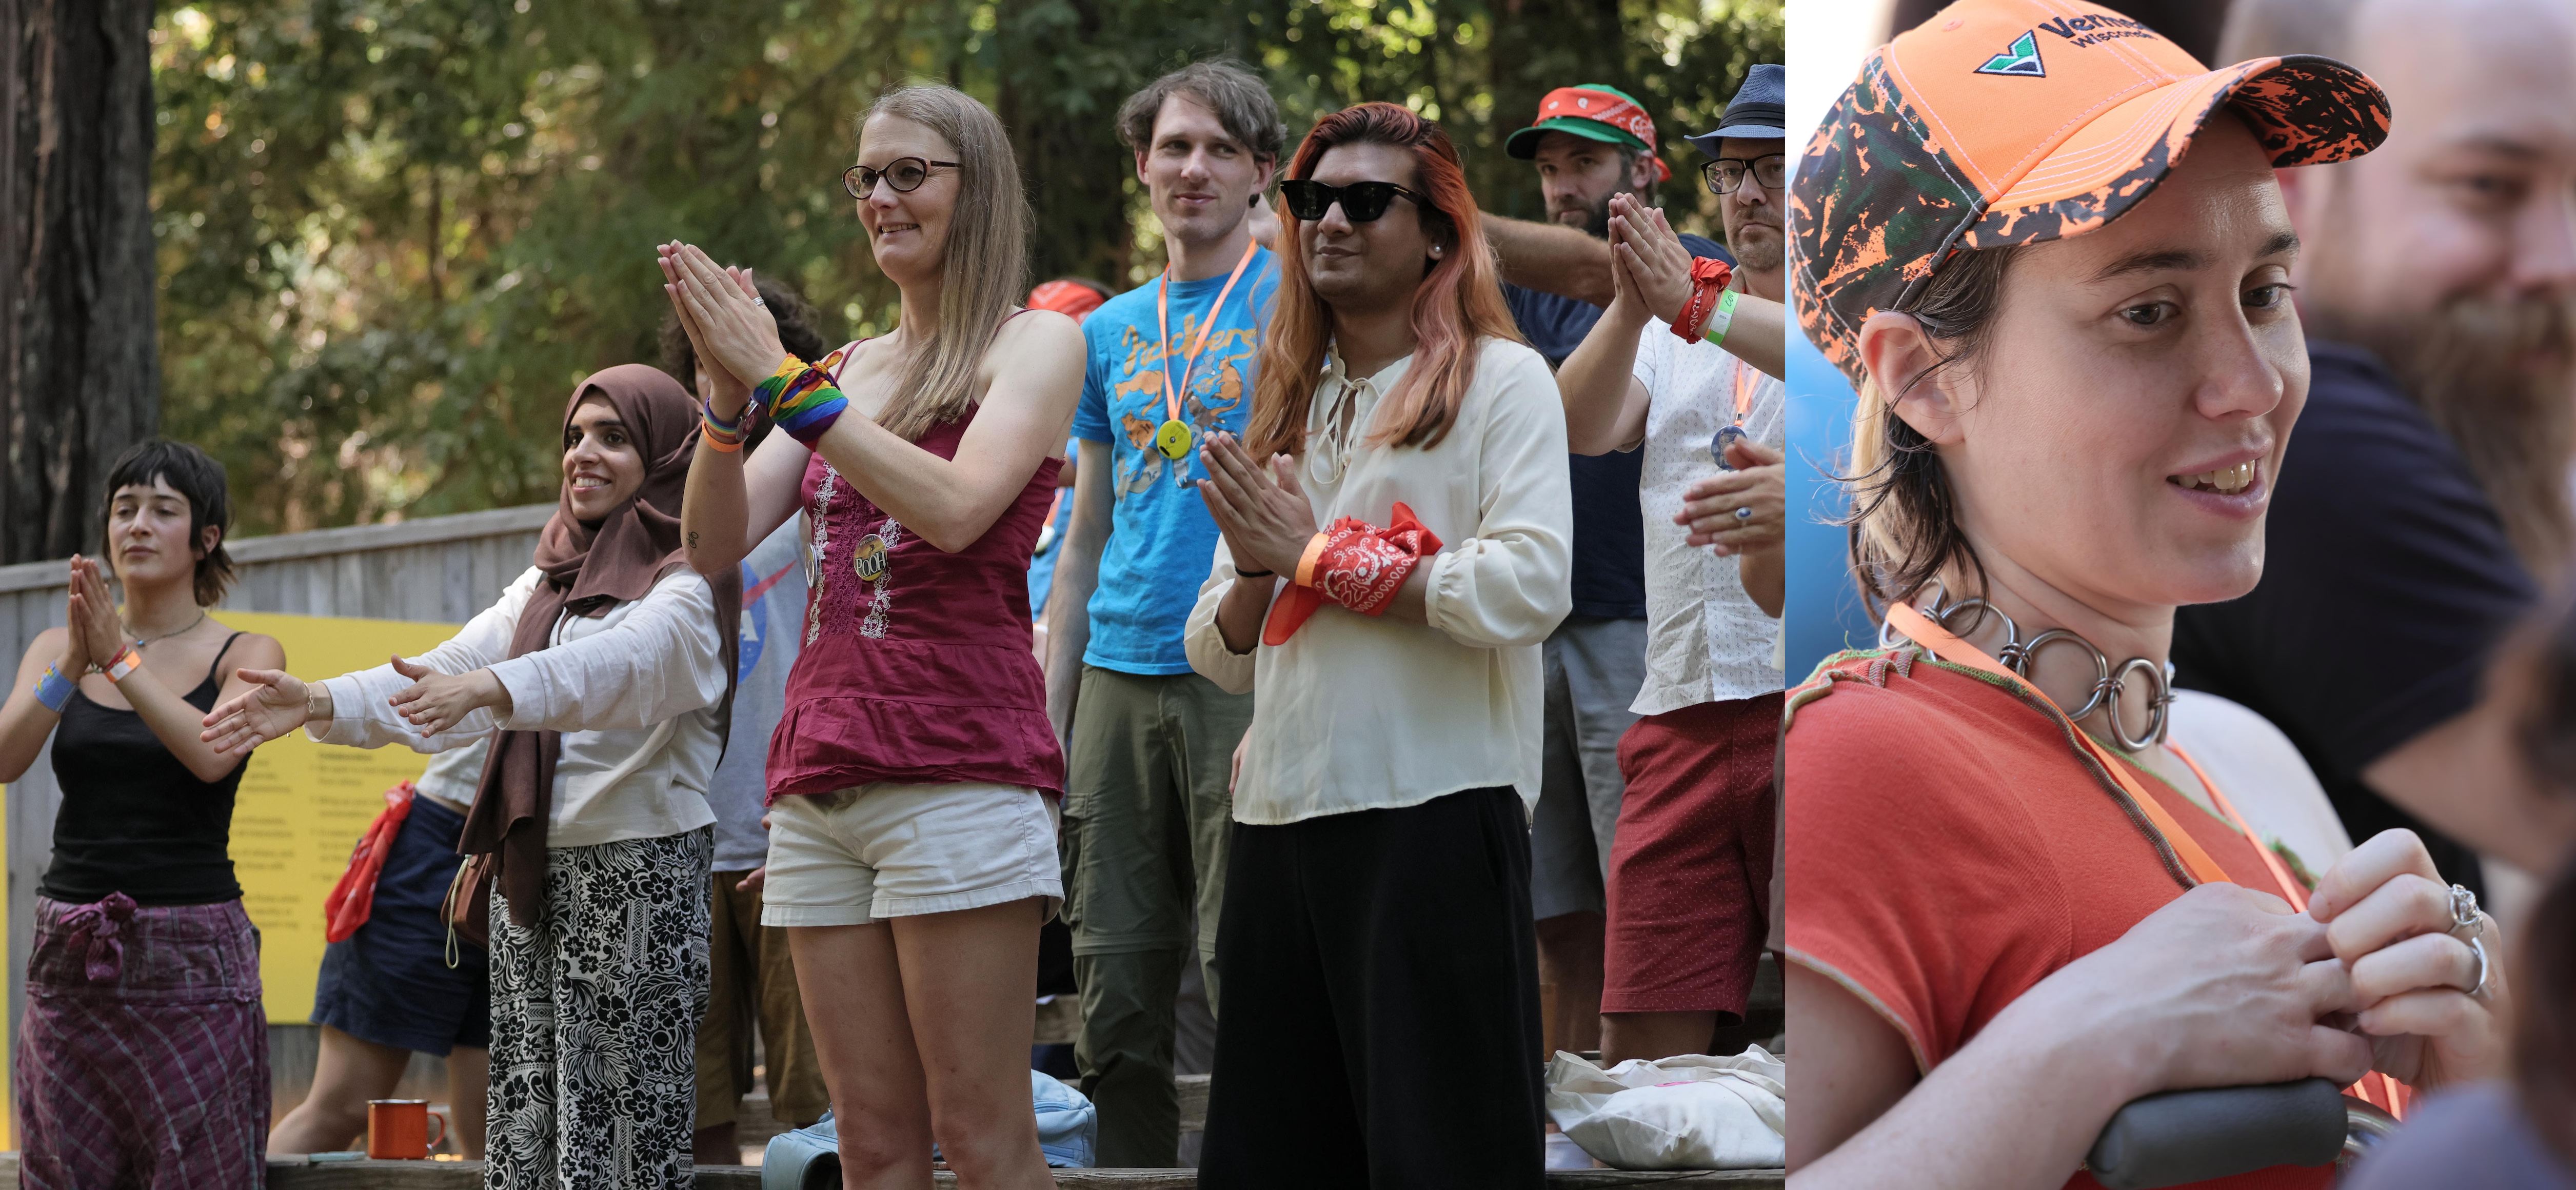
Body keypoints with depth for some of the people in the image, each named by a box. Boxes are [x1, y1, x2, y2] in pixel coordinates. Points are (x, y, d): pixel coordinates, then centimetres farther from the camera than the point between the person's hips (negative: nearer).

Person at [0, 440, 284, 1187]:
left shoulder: (244, 655, 3)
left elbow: (213, 755, -16)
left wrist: (119, 657, -21)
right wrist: (73, 663, -20)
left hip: (191, 955, -3)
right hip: (70, 952, 3)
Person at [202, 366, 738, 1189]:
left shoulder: (687, 588, -4)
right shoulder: (547, 585, 21)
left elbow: (619, 665, -25)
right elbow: (444, 676, 10)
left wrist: (489, 688, -41)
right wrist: (321, 705, -7)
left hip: (639, 876, -7)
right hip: (532, 875, 7)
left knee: (623, 1115, -9)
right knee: (524, 1119, 4)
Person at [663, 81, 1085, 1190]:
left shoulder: (1035, 343, 4)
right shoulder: (845, 371, 20)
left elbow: (956, 507, -15)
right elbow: (715, 545, 11)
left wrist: (781, 381, -14)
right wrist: (729, 393, -6)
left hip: (961, 766, -6)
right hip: (820, 773, 6)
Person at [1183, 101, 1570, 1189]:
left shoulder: (1502, 382, 0)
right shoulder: (1289, 409, 19)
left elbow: (1529, 590, -15)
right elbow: (1217, 655, 19)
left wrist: (1317, 557, -7)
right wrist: (1255, 577, -4)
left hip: (1436, 814, -6)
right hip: (1280, 816, 6)